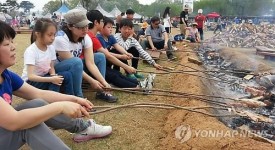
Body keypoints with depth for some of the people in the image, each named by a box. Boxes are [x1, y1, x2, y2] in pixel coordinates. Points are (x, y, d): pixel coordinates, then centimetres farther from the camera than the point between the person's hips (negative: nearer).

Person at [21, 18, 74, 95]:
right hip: (30, 82, -6)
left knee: (67, 75, -17)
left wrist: (54, 76, -21)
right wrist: (51, 79, -39)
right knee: (54, 82, -31)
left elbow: (51, 67, 3)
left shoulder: (51, 48, -5)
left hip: (44, 77, 6)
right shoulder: (31, 51, -23)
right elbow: (30, 76, -29)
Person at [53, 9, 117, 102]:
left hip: (75, 67, 7)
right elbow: (74, 63, -28)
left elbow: (90, 63, -16)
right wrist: (91, 81, -27)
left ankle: (100, 92, -3)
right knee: (76, 61, -36)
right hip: (56, 68, -7)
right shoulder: (61, 38, -29)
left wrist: (103, 81, -27)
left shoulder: (85, 37, -10)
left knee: (100, 56, -6)